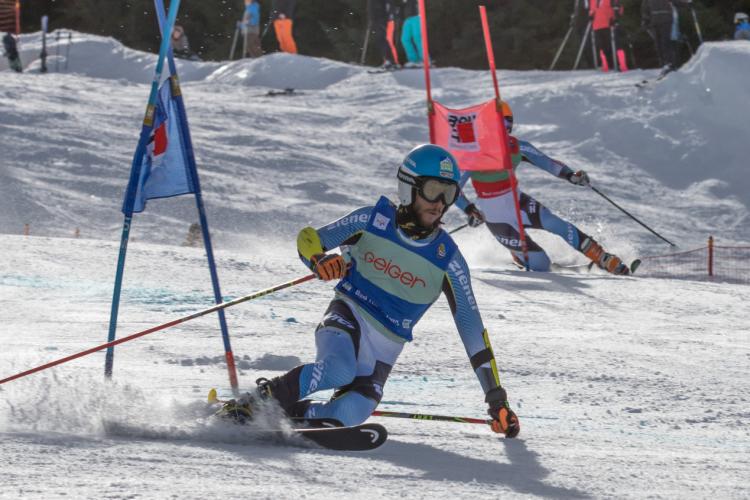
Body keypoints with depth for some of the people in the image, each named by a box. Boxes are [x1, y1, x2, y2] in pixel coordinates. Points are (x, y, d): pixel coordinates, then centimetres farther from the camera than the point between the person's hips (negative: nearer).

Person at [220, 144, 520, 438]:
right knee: (339, 370, -37)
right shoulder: (374, 220, -5)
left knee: (351, 413, -25)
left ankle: (289, 411, 2)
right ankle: (259, 399, -18)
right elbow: (308, 239, 3)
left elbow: (471, 325, -1)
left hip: (384, 347, 2)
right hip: (348, 315, -2)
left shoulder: (447, 259, -4)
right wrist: (319, 259, -23)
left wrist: (496, 396, -3)